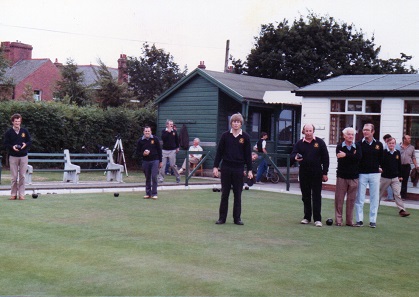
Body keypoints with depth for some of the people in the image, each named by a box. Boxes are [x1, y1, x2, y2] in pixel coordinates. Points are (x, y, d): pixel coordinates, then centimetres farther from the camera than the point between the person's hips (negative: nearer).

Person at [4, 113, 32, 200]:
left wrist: (25, 144, -13)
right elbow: (6, 144, 0)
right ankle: (13, 194, 8)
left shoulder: (25, 131, 4)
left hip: (23, 156, 1)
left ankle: (21, 194, 5)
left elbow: (30, 141, 8)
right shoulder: (9, 132, 0)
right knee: (14, 177, 1)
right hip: (13, 156, -1)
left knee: (22, 176, 1)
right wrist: (12, 147, -18)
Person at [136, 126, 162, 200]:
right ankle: (148, 193, 17)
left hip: (155, 161, -2)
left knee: (154, 177, -10)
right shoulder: (140, 141, 2)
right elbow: (138, 152, 7)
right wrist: (143, 154, -15)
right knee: (147, 178, 7)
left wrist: (160, 161, 2)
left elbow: (159, 150, 4)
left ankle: (154, 194, -4)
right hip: (145, 161, 2)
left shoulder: (155, 139, -1)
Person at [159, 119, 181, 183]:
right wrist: (168, 131, -17)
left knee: (173, 165, -1)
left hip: (172, 150, 0)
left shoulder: (174, 131, 5)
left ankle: (178, 177, 13)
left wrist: (177, 147, 14)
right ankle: (161, 178, 3)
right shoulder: (164, 131, 1)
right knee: (162, 165, -2)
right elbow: (163, 138, -16)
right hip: (164, 150, 0)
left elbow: (177, 140, 15)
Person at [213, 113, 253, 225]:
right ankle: (222, 218, 12)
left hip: (239, 169, 0)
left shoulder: (245, 137, 1)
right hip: (226, 168, 0)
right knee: (224, 194, 6)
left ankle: (237, 218, 13)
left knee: (238, 194, 5)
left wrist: (249, 170, 0)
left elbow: (248, 154, 3)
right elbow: (219, 152, 4)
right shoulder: (225, 135, 1)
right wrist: (215, 166, -1)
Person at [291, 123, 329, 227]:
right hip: (303, 173, 3)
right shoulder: (299, 143, 7)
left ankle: (317, 219, -3)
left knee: (316, 196, -3)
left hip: (316, 174, -3)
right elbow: (292, 154, -1)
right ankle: (307, 217, 18)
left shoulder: (319, 142, 1)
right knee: (306, 196, 8)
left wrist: (325, 173, -2)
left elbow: (325, 158, 1)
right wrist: (295, 157, -26)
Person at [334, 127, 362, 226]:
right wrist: (352, 156, -12)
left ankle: (349, 220, 13)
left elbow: (359, 157, -13)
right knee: (339, 199, 0)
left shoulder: (357, 146, 7)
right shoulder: (339, 147, 2)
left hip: (353, 177, 2)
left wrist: (346, 155, -17)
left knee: (351, 199, 5)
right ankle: (338, 220, 8)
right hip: (341, 176, -2)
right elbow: (340, 159, -14)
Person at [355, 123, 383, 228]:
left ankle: (373, 220, 12)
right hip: (361, 174, -1)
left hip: (374, 174, 2)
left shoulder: (378, 145, 4)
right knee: (359, 198, 0)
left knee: (374, 198, 5)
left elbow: (381, 159, 12)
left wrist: (377, 167, 3)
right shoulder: (359, 144, -2)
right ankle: (359, 220, 7)